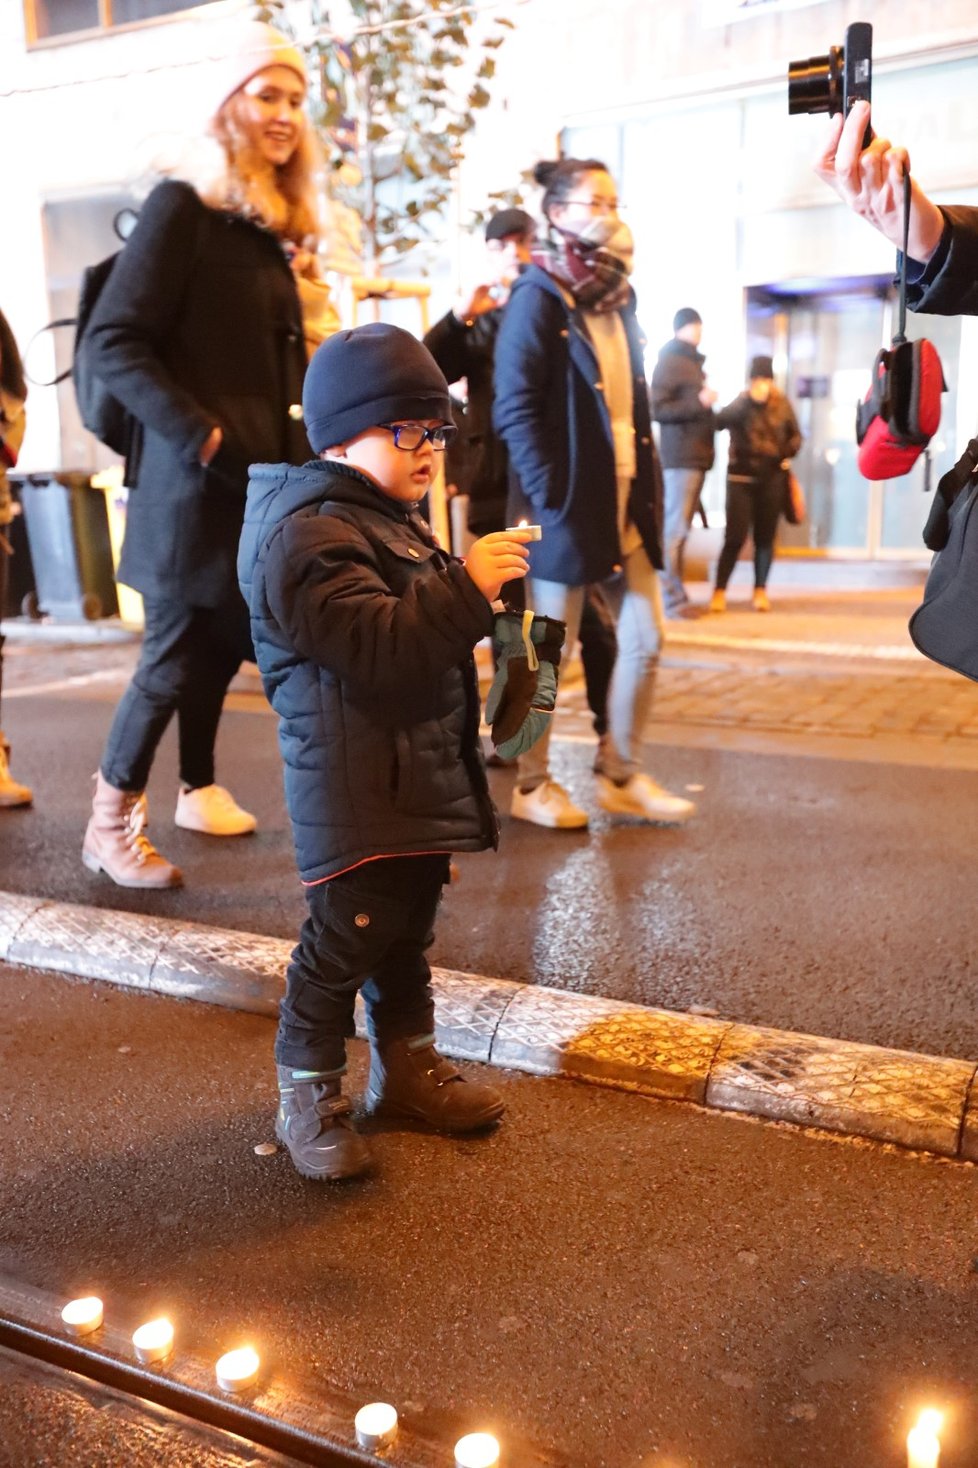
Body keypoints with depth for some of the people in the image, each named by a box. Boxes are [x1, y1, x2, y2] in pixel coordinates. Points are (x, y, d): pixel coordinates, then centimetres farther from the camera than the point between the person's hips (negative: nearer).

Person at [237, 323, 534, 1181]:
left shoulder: (393, 518, 18)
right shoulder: (307, 535, -16)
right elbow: (378, 646, -28)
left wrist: (475, 588, 16)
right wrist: (469, 586, -29)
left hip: (421, 778, 10)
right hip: (354, 793, -10)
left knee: (408, 927, 19)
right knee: (344, 940, -3)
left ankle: (407, 1067, 34)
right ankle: (308, 1100, 15)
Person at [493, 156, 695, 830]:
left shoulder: (618, 296, 16)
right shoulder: (539, 296, -7)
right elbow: (515, 408, -13)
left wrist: (650, 483, 9)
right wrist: (549, 496, -19)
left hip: (625, 498, 8)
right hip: (568, 501, -8)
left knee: (645, 639, 8)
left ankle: (621, 774, 21)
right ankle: (533, 786, 15)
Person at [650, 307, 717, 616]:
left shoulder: (694, 362, 22)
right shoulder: (669, 362, -5)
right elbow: (658, 409, -15)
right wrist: (699, 402, -18)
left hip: (696, 455, 9)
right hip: (680, 456, -9)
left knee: (680, 528, 10)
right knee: (675, 528, -9)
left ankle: (674, 592, 14)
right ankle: (670, 598, -7)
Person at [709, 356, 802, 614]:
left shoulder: (782, 404, 3)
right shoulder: (740, 403, -3)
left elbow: (795, 434, 15)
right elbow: (720, 421, -22)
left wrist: (789, 453, -4)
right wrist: (749, 400, -32)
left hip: (772, 478, 2)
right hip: (741, 477, -2)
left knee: (765, 537, 7)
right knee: (735, 537, -7)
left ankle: (760, 590, 18)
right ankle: (719, 591, 2)